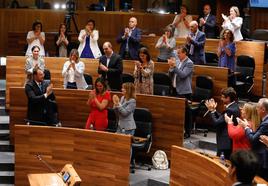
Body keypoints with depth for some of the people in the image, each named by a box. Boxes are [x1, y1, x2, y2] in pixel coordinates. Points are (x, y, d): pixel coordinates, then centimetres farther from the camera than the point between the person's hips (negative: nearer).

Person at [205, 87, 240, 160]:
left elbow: (216, 123, -22)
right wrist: (214, 110, 2)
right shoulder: (234, 106, 8)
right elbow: (221, 118, 11)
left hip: (227, 142, -10)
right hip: (230, 141, 10)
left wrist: (212, 111, -11)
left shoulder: (229, 110, -24)